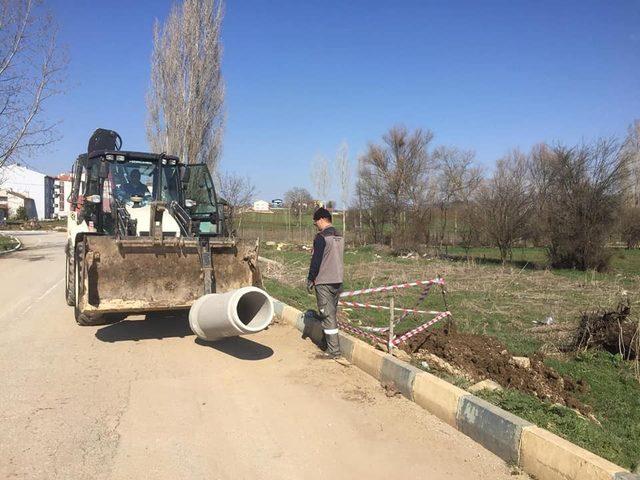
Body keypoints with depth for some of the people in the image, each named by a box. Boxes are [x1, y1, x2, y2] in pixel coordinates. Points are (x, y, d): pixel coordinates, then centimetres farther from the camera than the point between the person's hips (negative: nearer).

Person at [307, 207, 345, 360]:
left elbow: (316, 261, -14)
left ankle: (334, 351, -2)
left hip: (324, 282, -8)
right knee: (333, 313, 16)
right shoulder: (339, 236, 12)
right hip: (338, 280, 8)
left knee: (328, 316, -4)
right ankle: (331, 344, 22)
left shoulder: (321, 237, -13)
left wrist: (310, 279, -6)